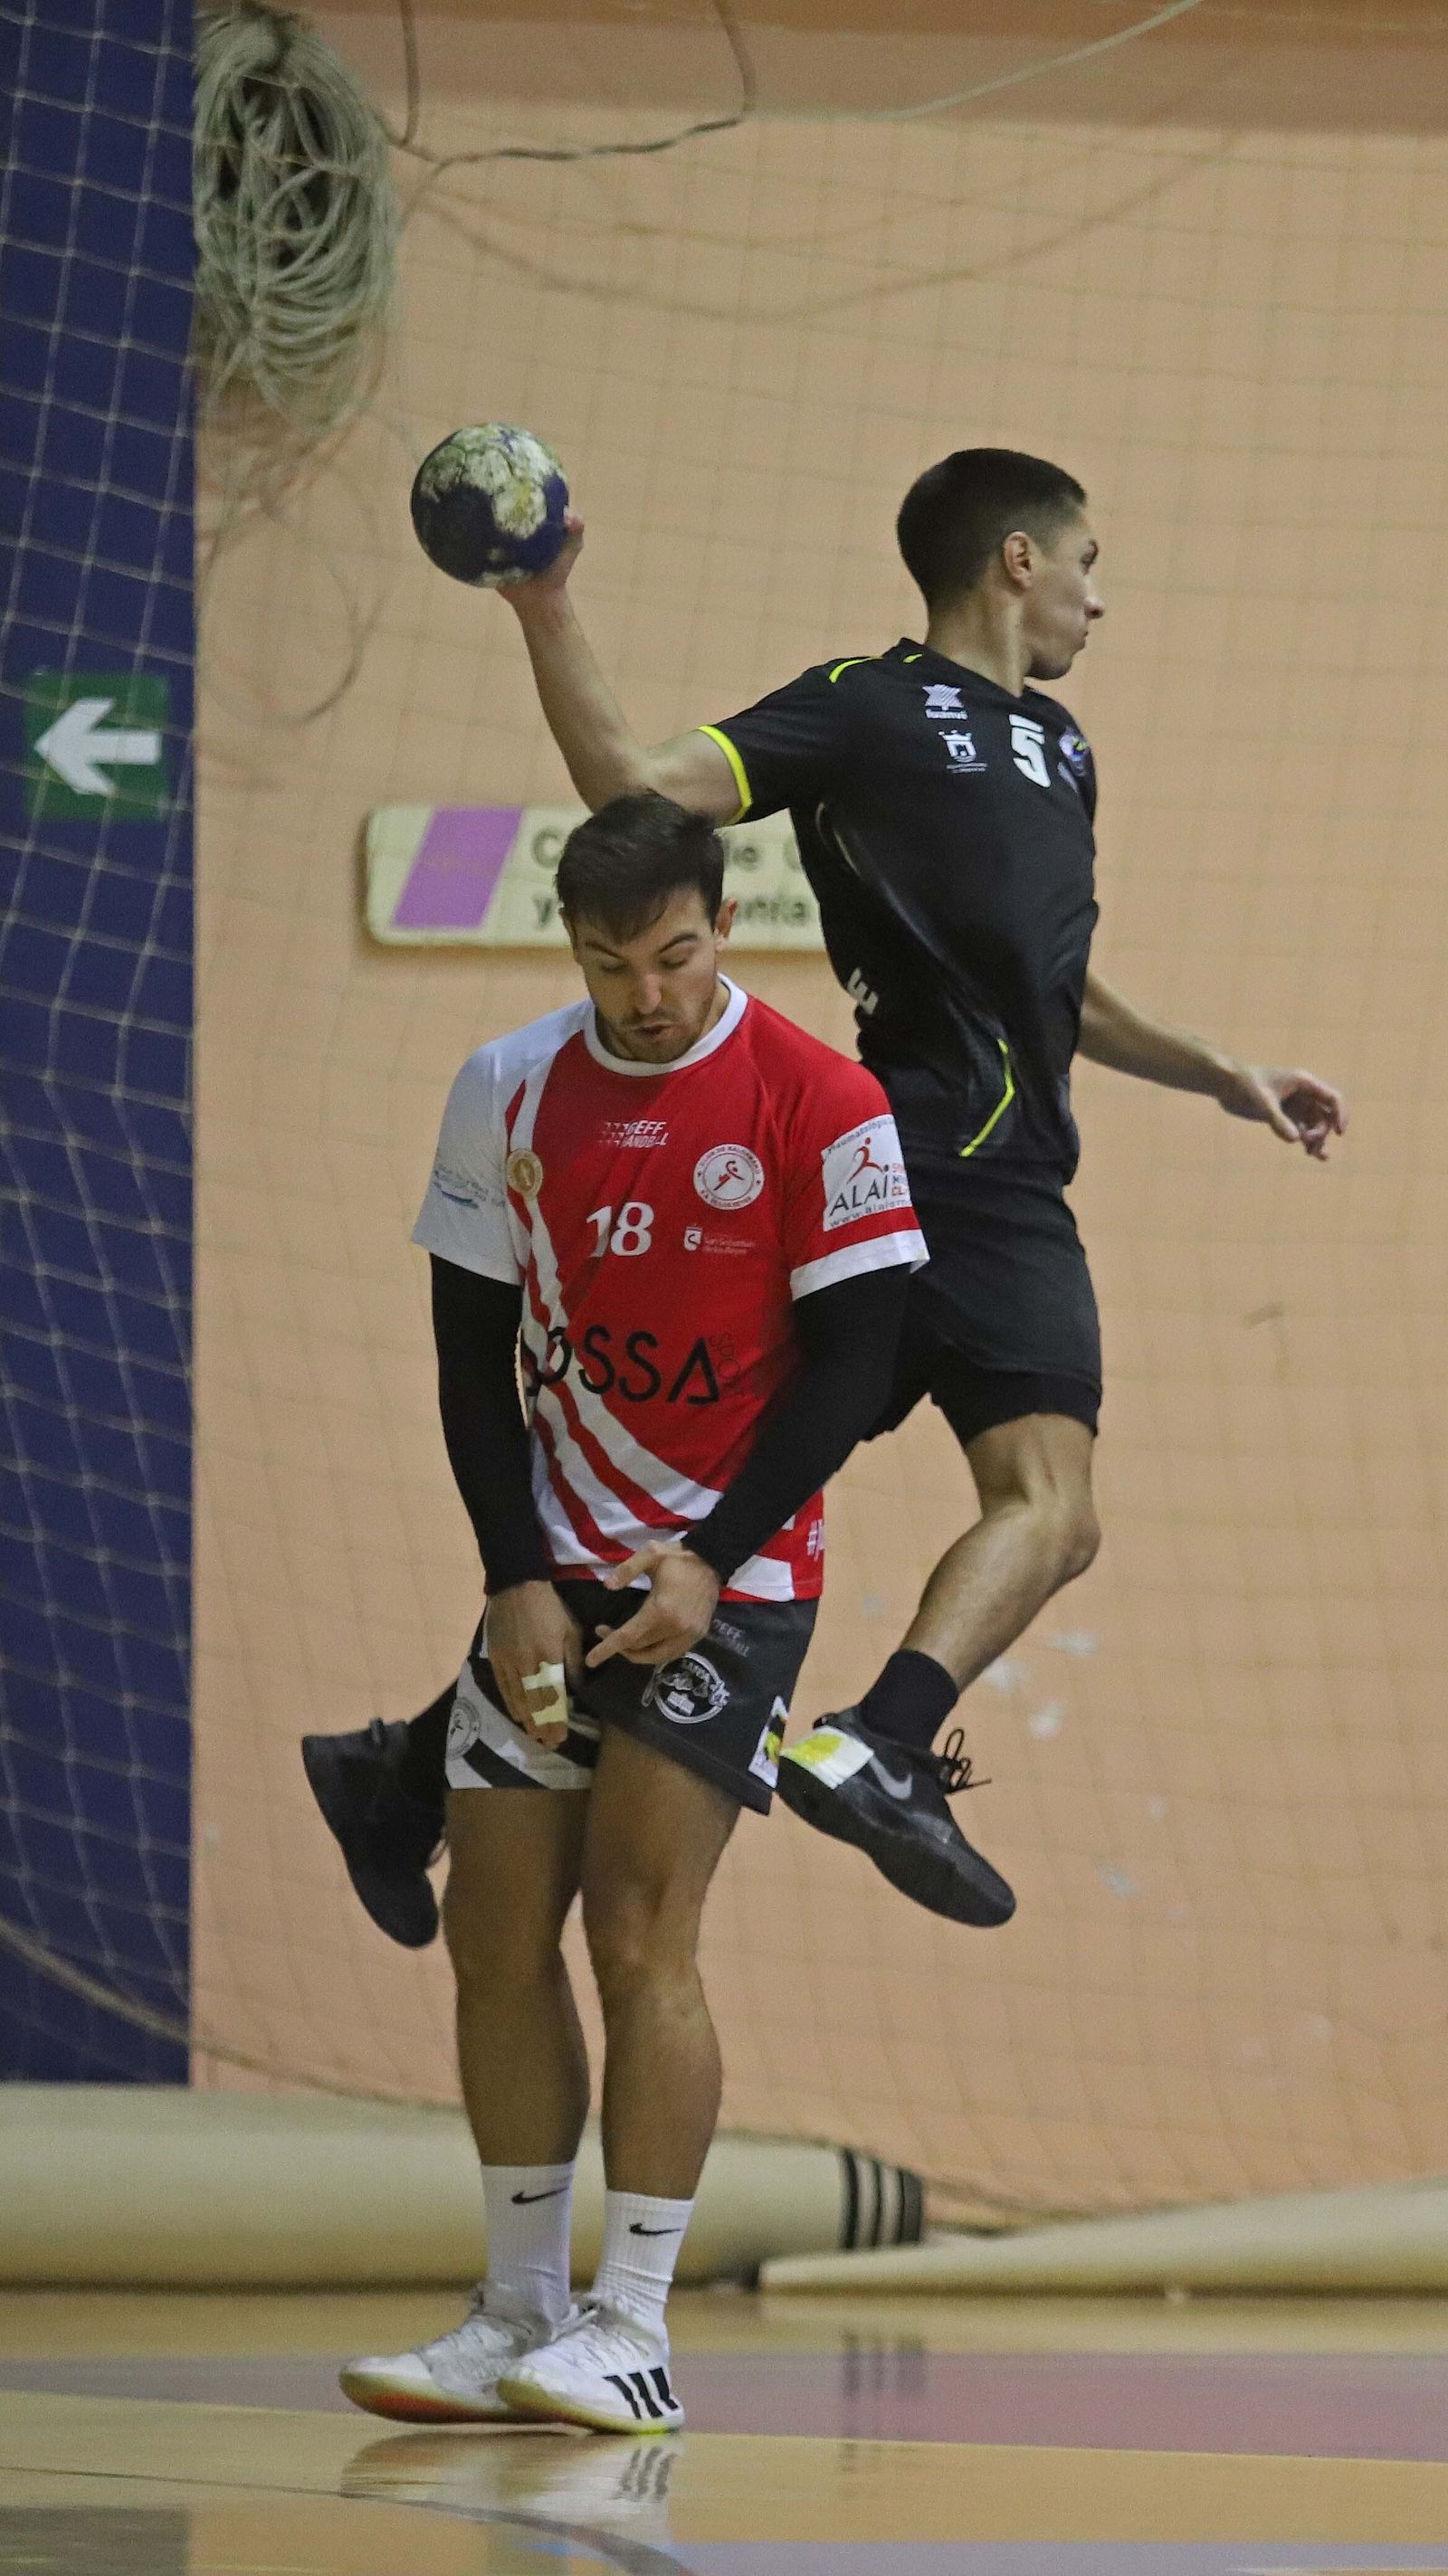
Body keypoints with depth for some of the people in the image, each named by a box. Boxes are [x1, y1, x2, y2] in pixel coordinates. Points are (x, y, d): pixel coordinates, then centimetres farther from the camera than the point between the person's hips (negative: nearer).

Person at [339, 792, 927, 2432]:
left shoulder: (820, 1106, -10)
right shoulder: (510, 1095, 2)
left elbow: (852, 1360, -9)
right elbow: (474, 1356, 6)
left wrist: (709, 1560, -16)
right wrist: (515, 1579, -4)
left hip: (729, 1575, -5)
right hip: (553, 1569, 5)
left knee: (639, 1934, -12)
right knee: (495, 1930, 3)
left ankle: (634, 2329, -7)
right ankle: (518, 2316, 13)